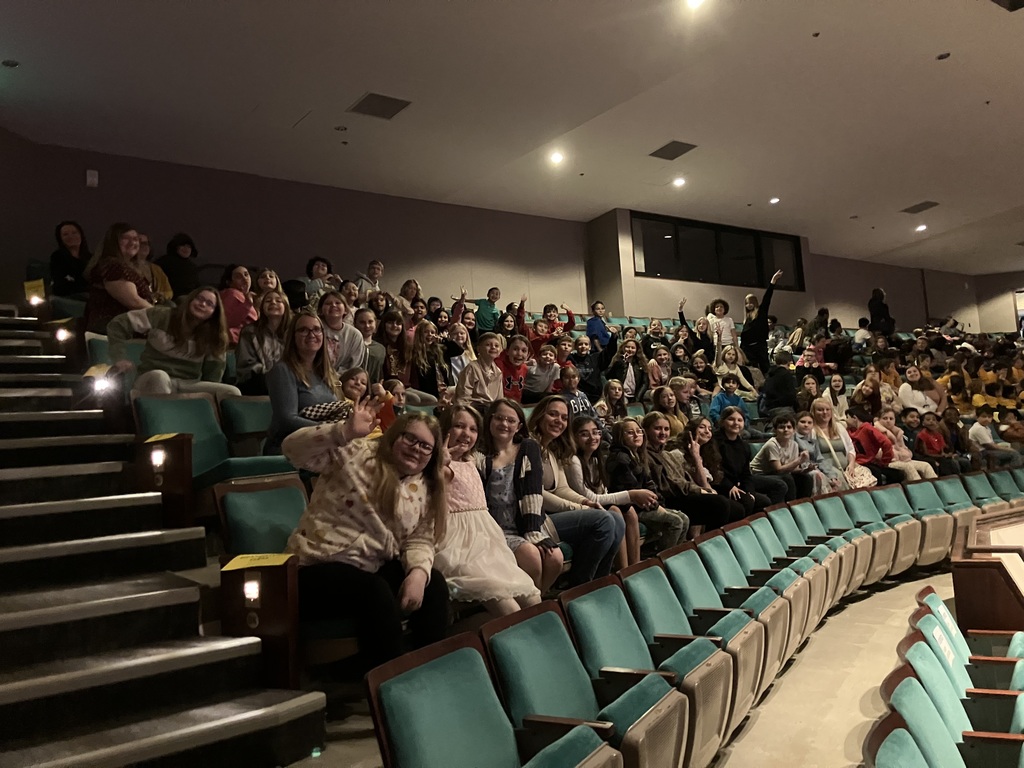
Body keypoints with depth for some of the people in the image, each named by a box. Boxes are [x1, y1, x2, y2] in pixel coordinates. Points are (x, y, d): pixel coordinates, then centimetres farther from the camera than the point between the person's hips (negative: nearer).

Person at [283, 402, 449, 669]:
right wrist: (346, 431, -34)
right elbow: (294, 449, -19)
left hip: (376, 569, 6)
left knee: (434, 584, -16)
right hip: (319, 567, -6)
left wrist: (418, 572, -18)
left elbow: (419, 541, 4)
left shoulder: (425, 490, 9)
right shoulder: (355, 452, -8)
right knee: (375, 593, -32)